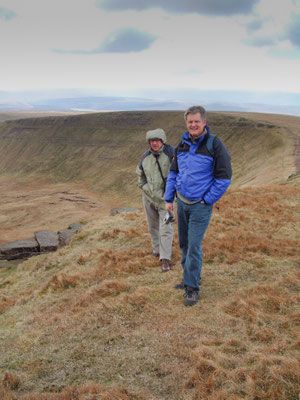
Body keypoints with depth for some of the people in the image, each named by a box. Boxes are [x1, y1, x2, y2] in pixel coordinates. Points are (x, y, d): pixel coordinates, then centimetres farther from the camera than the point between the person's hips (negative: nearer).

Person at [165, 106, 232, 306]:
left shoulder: (215, 146, -12)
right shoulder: (182, 144, 6)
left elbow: (224, 178, -10)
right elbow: (173, 172, 15)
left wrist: (206, 200, -11)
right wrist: (169, 199, 11)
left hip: (200, 205, -6)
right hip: (181, 202, 6)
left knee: (194, 246, -6)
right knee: (184, 243, 14)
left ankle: (192, 288, 6)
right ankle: (192, 277, 31)